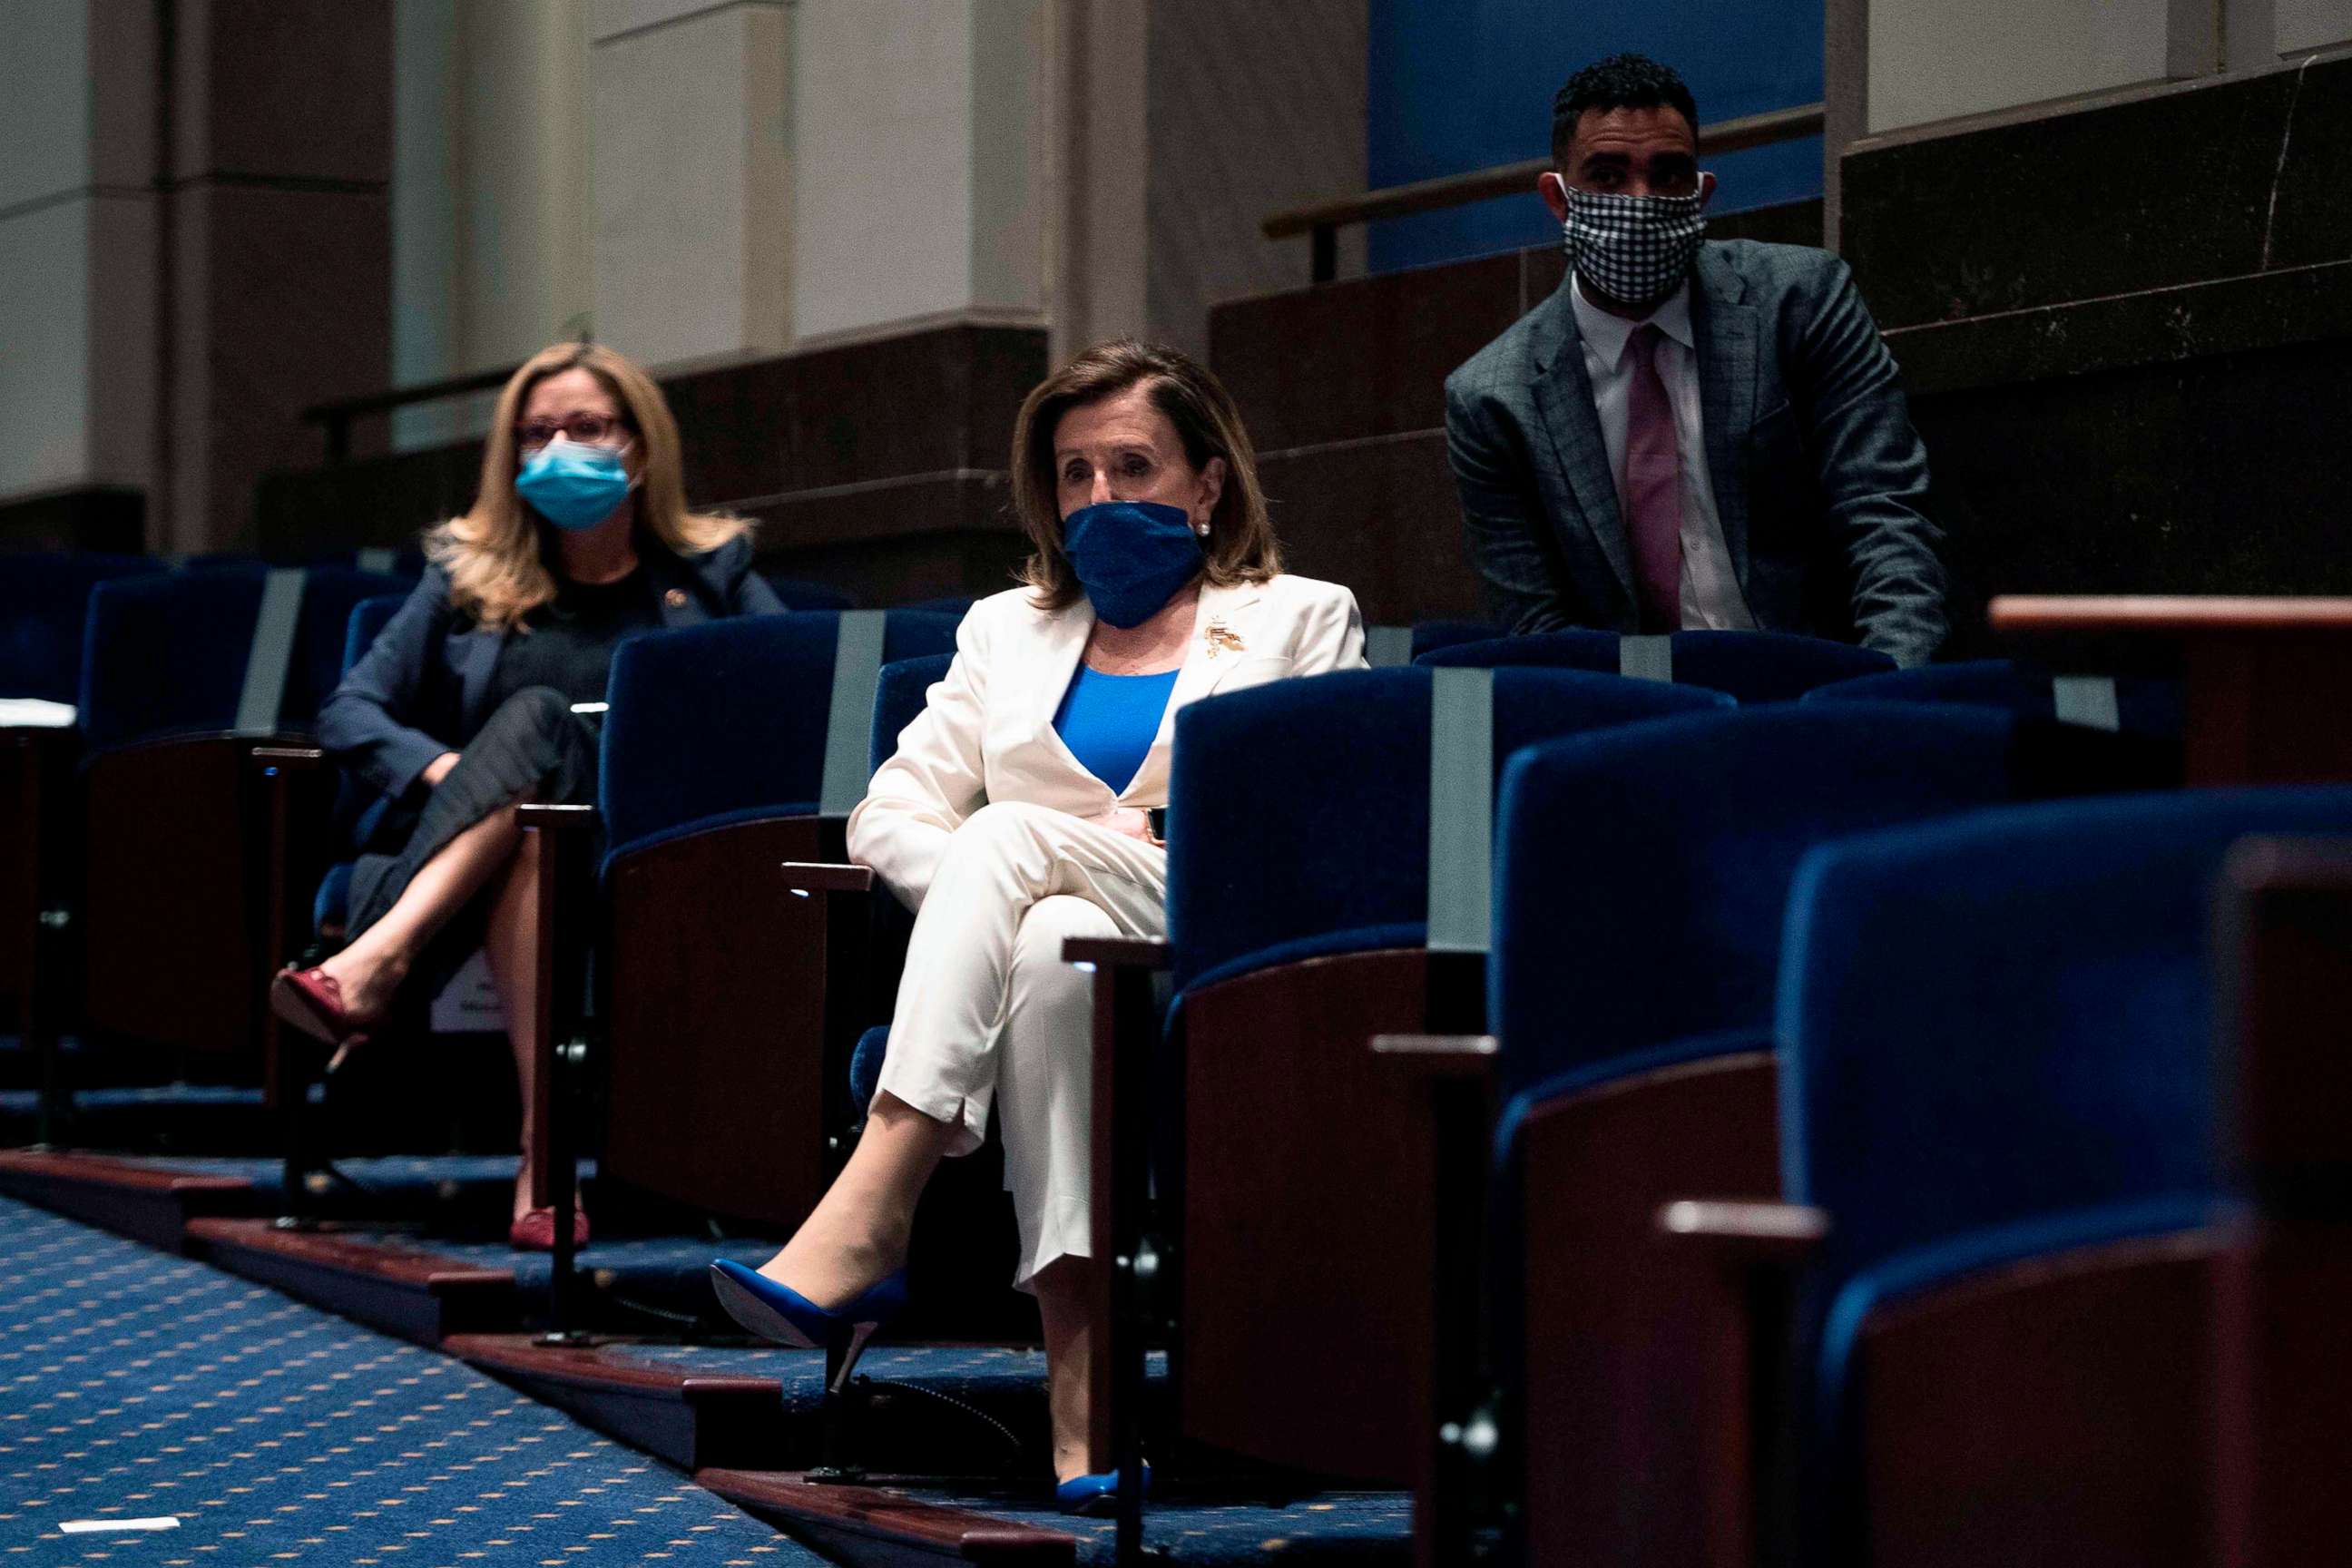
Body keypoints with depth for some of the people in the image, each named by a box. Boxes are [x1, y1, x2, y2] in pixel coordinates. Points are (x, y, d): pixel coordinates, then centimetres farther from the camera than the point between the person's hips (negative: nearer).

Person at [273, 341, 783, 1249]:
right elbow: (349, 713, 11)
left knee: (536, 723, -31)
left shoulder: (710, 576, 15)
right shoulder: (470, 577, 18)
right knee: (537, 714, -32)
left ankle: (376, 965, -47)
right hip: (457, 856, 1)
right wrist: (442, 768, -9)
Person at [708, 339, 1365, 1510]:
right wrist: (986, 905, -5)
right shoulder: (1008, 631, 26)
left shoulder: (1302, 621, 16)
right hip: (1034, 959, 3)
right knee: (1054, 947, -36)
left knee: (1012, 832, -32)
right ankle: (1079, 1365, -46)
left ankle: (863, 1225, -44)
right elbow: (888, 813, 16)